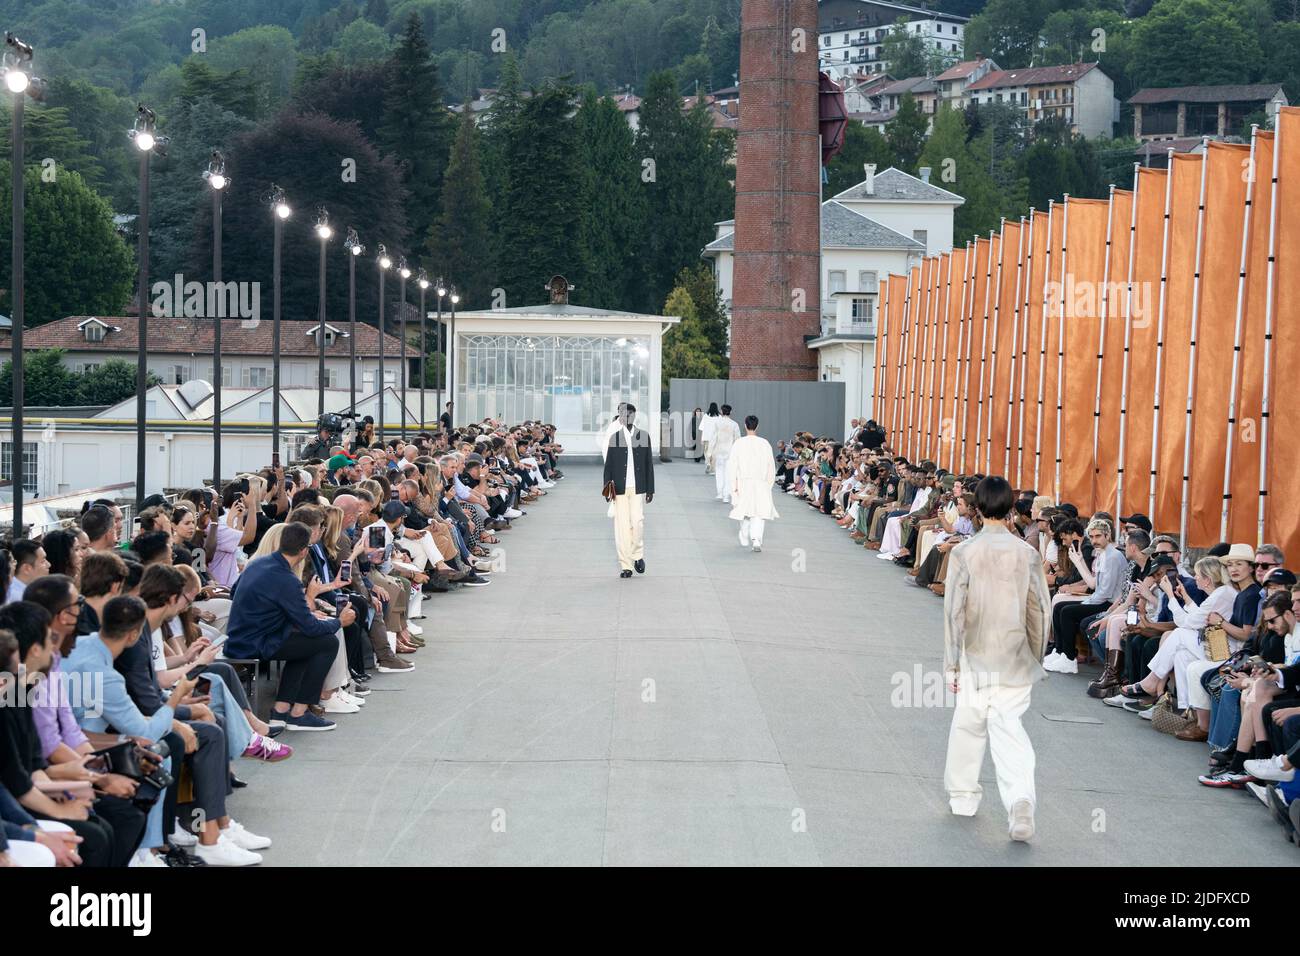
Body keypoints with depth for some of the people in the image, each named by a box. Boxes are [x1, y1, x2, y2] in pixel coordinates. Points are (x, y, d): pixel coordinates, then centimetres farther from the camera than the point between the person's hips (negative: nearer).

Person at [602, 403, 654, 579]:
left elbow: (649, 464, 8)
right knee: (622, 526, -2)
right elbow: (608, 464, 7)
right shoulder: (615, 437, 6)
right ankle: (625, 565, 3)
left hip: (637, 488, 0)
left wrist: (650, 489, 6)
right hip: (619, 488, 0)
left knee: (637, 521, -11)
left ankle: (637, 555, 12)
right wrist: (606, 487, 0)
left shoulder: (644, 437, 7)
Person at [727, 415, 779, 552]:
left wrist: (734, 487, -3)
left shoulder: (738, 444, -7)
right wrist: (769, 483, 17)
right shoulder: (765, 444, -4)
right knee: (760, 513, 0)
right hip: (761, 484, 0)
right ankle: (756, 539, -20)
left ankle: (745, 540, 30)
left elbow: (732, 466, -8)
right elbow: (771, 467, 3)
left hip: (743, 483, 0)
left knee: (744, 512, 17)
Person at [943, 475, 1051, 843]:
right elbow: (1039, 610, 3)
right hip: (1016, 660, 1)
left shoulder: (964, 553, -7)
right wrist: (1036, 658, 15)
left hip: (976, 660, -1)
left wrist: (952, 664, 0)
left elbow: (954, 611, -6)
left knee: (968, 725, 15)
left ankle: (963, 795, 27)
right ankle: (1020, 797, -20)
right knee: (1008, 729, 1)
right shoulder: (1026, 554, -2)